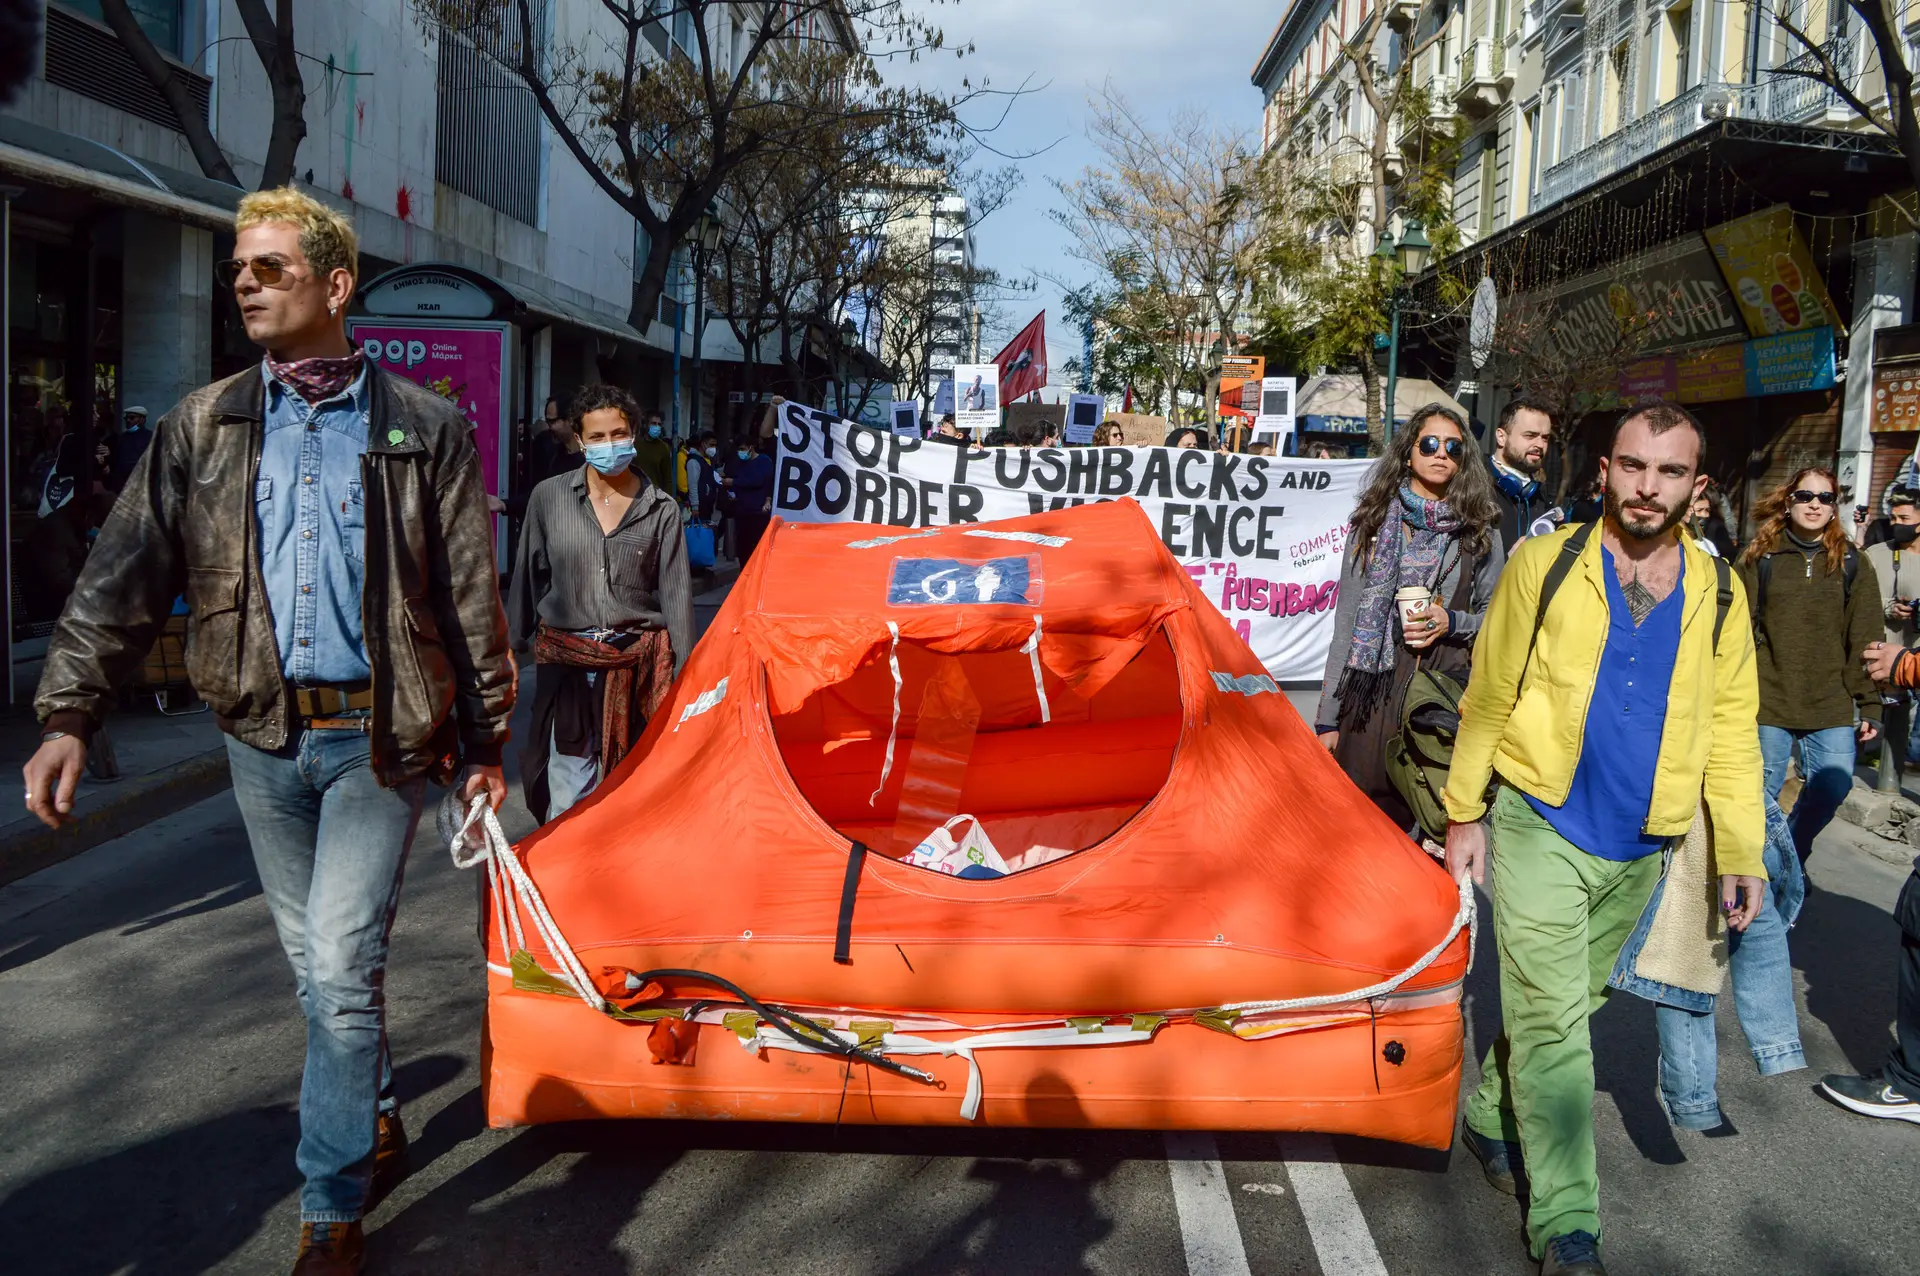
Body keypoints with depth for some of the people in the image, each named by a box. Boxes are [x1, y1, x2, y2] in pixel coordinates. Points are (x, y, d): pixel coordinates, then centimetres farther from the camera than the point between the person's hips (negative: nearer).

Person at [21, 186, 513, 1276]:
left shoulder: (423, 429, -2)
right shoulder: (203, 428, 6)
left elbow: (472, 599, 0)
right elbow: (127, 576, 3)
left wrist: (485, 742, -1)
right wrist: (70, 714, -6)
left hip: (378, 735, -4)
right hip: (263, 736, 4)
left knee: (341, 967, -8)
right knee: (322, 969, 15)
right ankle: (377, 1128, 37)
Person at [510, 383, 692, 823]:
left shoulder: (661, 509, 2)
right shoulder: (549, 496, 3)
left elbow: (676, 592, 3)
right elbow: (527, 577, 10)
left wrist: (684, 672, 1)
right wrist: (514, 643, 13)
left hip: (638, 662, 0)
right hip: (567, 663, 0)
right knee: (569, 796, -3)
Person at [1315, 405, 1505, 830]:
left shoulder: (1480, 530, 8)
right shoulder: (1374, 521, 8)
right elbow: (1346, 621, 7)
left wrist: (1451, 623, -8)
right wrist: (1328, 718, 4)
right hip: (1374, 688, 0)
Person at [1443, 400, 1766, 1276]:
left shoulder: (1718, 595, 3)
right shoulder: (1544, 564, -6)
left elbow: (1731, 731, 6)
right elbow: (1487, 697, -2)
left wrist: (1740, 851, 2)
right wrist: (1464, 812, -1)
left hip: (1640, 848, 4)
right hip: (1540, 828, -3)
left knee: (1562, 1003, 17)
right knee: (1552, 1018, -4)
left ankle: (1490, 1114, 40)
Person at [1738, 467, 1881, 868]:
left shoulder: (1852, 563, 7)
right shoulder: (1760, 557, 4)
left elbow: (1865, 641, 5)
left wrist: (1869, 705, -1)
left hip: (1832, 703, 1)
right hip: (1769, 699, -1)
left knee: (1831, 788, -1)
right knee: (1762, 793, 1)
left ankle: (1791, 857, 24)